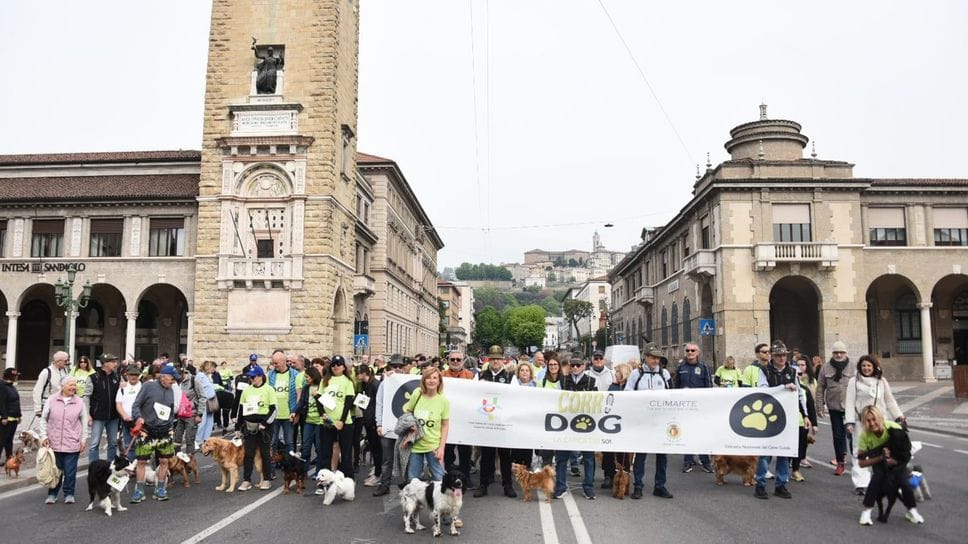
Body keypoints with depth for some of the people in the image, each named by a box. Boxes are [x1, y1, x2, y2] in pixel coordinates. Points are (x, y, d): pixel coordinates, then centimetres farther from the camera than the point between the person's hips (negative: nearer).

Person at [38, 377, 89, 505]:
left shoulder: (79, 402, 2)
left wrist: (83, 439, 5)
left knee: (70, 470, 3)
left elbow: (84, 421, 7)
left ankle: (69, 494, 16)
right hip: (54, 442, 0)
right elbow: (44, 419, 6)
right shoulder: (51, 400, 0)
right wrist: (44, 436, 0)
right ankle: (52, 494, 23)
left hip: (73, 444, 0)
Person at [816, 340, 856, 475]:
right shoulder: (826, 367, 1)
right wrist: (820, 407, 3)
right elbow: (820, 388, 4)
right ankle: (840, 462, 19)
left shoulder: (853, 367, -3)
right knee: (838, 435, 8)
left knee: (852, 434, 2)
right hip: (834, 407, 2)